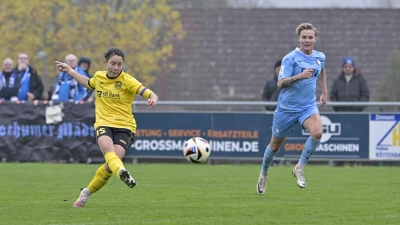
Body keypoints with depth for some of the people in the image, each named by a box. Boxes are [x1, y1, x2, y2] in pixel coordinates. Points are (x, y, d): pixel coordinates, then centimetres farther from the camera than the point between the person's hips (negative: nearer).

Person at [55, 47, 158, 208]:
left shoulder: (127, 80, -4)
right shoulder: (99, 77, 10)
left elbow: (150, 94, -16)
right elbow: (89, 83, 36)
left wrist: (153, 99, -39)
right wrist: (69, 71, 37)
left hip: (125, 127, -2)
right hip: (103, 124, 2)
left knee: (110, 164, -21)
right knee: (107, 147, -35)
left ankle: (88, 192, 6)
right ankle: (122, 172, -66)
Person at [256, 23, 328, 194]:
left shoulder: (320, 57, 3)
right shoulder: (290, 58, -15)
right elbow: (280, 83, -23)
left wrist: (324, 91, 24)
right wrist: (300, 76, -36)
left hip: (308, 106, 3)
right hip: (287, 108, -3)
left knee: (317, 132, -28)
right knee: (275, 146, 11)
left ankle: (299, 168, -9)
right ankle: (264, 174, 41)